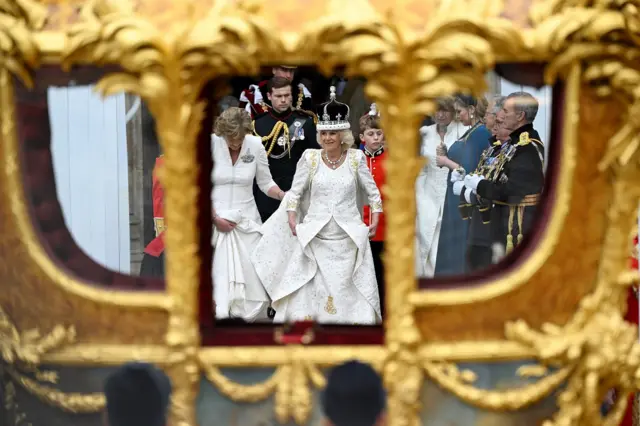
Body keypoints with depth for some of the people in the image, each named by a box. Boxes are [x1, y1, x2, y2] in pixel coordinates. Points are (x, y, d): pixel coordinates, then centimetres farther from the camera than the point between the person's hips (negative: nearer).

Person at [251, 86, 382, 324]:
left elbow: (372, 192, 7)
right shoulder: (310, 158, 0)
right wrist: (292, 220, -4)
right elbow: (295, 192, 5)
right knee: (308, 290, -1)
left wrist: (375, 218, -2)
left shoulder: (356, 158, -1)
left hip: (349, 239, 0)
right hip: (315, 237, 0)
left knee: (348, 291, 3)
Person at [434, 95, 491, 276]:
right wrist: (447, 156, 2)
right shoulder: (471, 132, 13)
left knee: (463, 251, -3)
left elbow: (470, 172, -22)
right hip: (458, 200, 9)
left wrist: (446, 162, -9)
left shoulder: (480, 133, -16)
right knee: (454, 249, 12)